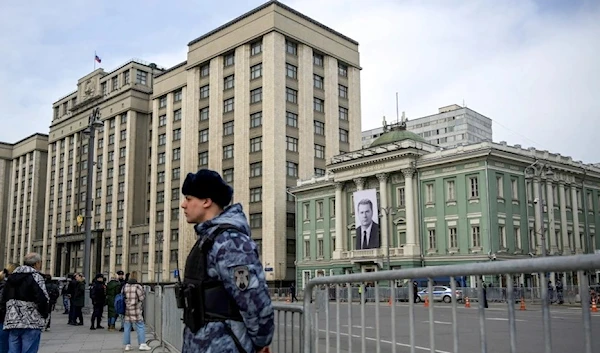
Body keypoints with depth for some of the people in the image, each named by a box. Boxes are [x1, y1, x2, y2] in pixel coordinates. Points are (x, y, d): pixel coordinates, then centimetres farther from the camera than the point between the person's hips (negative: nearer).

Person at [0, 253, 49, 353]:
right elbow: (42, 299, -17)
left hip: (12, 323, 6)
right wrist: (44, 315, -2)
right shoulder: (35, 277, -9)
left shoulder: (11, 277, 14)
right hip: (31, 323, -6)